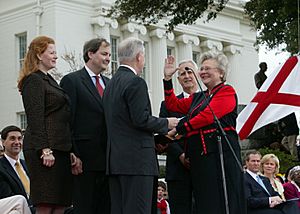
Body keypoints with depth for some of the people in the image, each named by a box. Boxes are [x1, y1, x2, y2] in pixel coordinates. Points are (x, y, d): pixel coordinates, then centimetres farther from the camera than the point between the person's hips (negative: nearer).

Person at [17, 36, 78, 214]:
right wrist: (45, 150, -21)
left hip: (59, 149, 9)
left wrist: (69, 151, 19)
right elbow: (35, 118, -14)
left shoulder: (49, 80, 23)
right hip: (46, 149, -9)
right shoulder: (34, 80, -6)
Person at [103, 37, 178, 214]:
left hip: (115, 159, 9)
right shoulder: (136, 83, -11)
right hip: (136, 159, -9)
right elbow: (141, 119, -18)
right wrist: (166, 124, -1)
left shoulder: (111, 84, 17)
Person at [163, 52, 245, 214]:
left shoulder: (227, 91, 0)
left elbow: (209, 115, -12)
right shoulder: (198, 97, 24)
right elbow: (173, 105, 22)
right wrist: (167, 78, 14)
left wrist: (180, 129, -8)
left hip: (221, 154, -7)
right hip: (199, 158, 7)